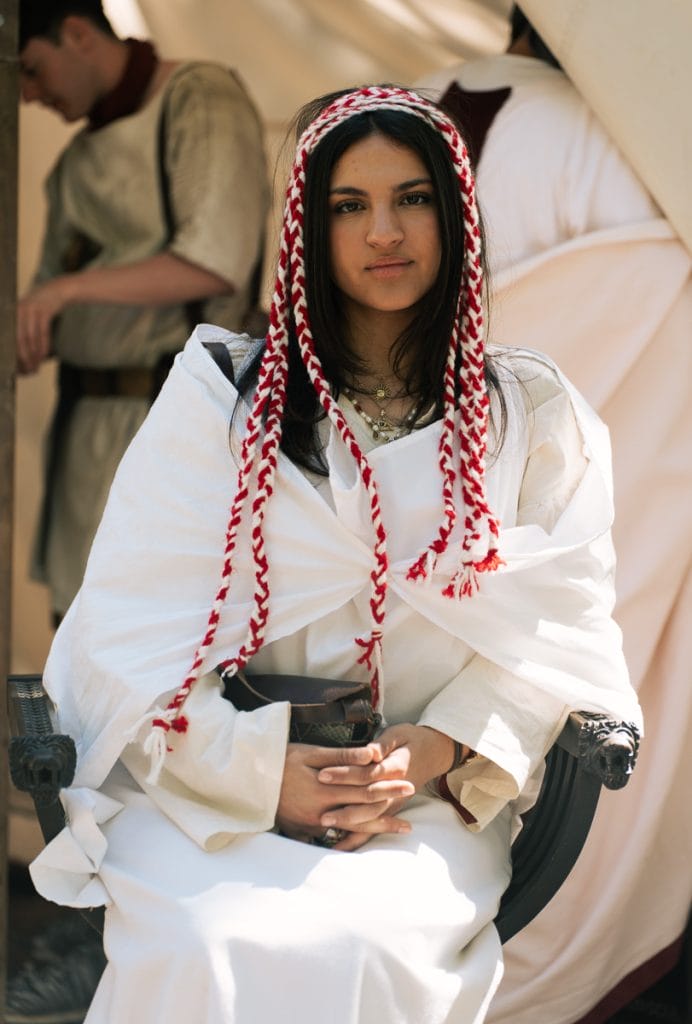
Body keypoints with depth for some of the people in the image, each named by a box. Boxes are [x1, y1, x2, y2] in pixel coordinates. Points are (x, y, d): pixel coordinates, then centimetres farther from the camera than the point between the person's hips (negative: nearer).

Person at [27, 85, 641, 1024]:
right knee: (203, 946, -32)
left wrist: (431, 754, -15)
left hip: (429, 799, 1)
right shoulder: (222, 393, 7)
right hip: (214, 785, 0)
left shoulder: (532, 417, 11)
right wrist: (264, 771, -15)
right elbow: (130, 623, -1)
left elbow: (558, 627, 3)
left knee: (363, 948, -31)